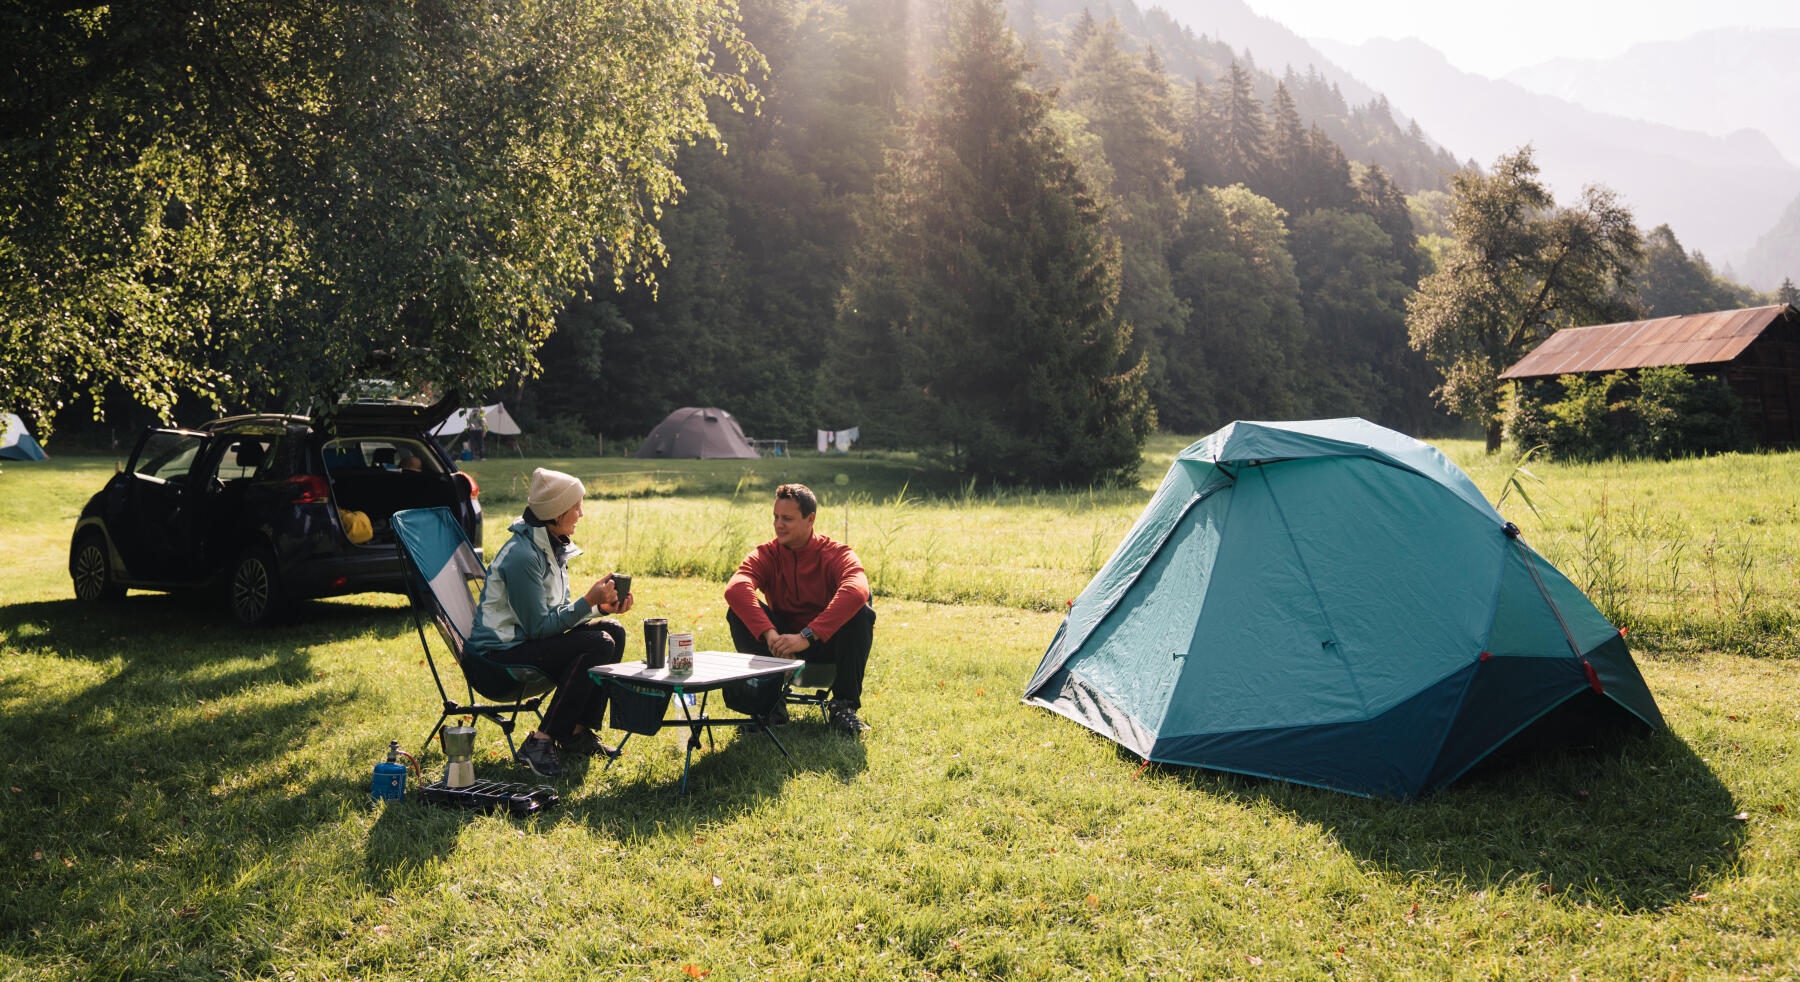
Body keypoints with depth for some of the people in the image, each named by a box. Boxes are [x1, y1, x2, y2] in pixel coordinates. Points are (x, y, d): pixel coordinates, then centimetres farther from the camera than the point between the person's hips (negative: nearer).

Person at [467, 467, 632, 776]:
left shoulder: (553, 546, 8)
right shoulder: (522, 555, -22)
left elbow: (557, 610, 13)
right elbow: (539, 626, -22)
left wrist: (601, 606, -2)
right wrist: (588, 601, -22)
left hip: (528, 639, 10)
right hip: (501, 654, -10)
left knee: (613, 632, 0)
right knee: (598, 644, -23)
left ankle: (579, 732, 3)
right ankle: (541, 742, -19)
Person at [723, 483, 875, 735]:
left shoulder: (837, 554, -11)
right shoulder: (765, 555, -4)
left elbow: (856, 590, -35)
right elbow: (735, 589, -26)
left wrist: (807, 636, -42)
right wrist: (769, 634, -42)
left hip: (827, 646, -2)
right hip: (781, 648, 2)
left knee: (861, 610, -28)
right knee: (739, 610, -20)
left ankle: (843, 705, -17)